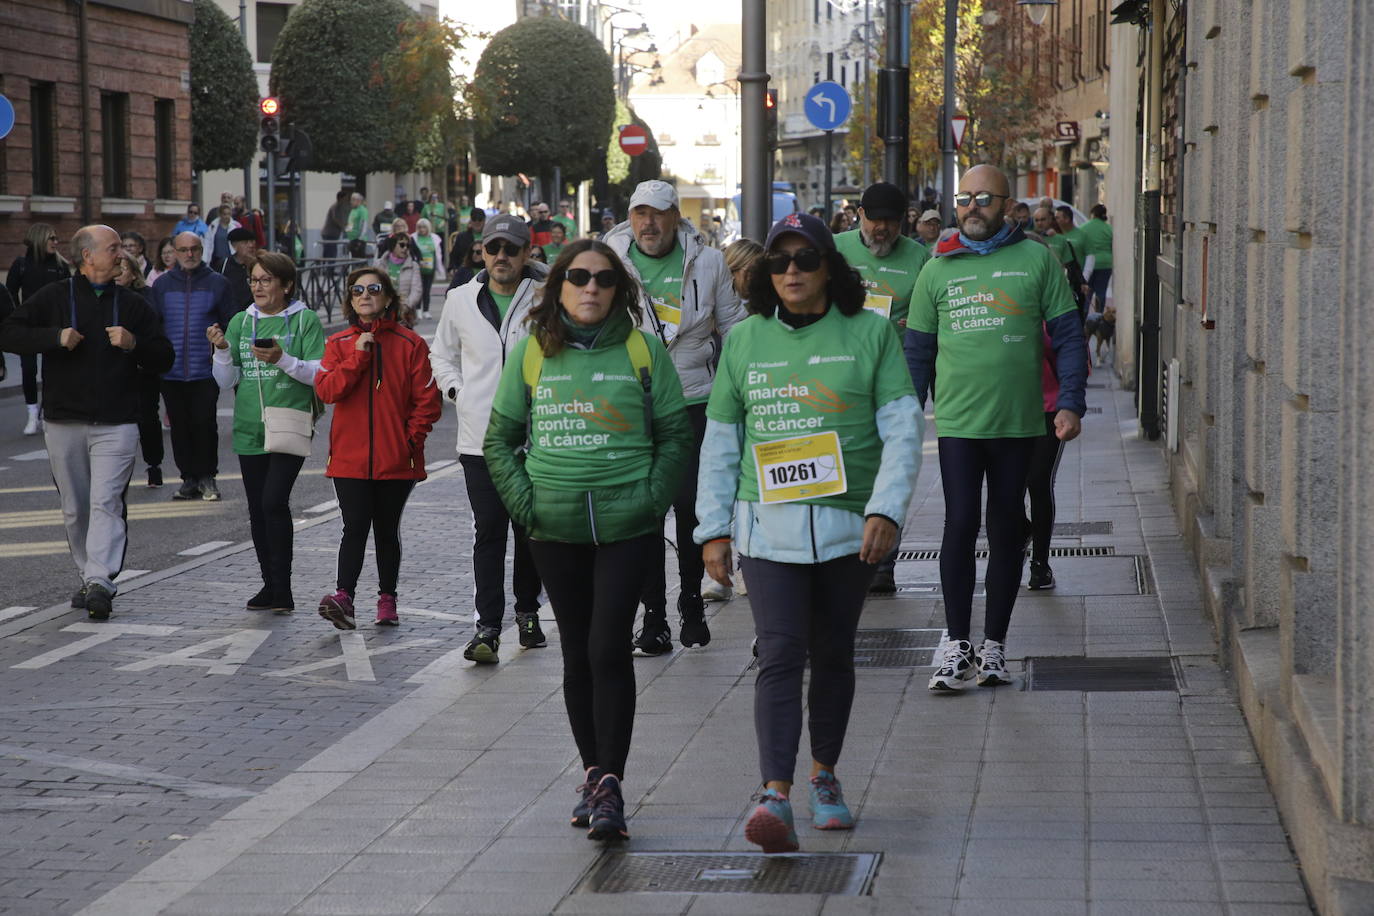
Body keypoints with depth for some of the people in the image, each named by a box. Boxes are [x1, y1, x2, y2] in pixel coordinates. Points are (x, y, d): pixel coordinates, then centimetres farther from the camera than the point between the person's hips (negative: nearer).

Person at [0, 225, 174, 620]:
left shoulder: (132, 304, 10)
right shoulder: (53, 298, 5)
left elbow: (163, 358, 11)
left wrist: (133, 345, -9)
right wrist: (56, 336, -14)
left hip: (116, 424, -1)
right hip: (63, 423, 1)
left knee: (106, 502, -14)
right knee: (75, 509, 7)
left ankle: (100, 582, -23)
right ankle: (91, 578, 20)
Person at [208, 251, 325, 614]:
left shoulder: (305, 320, 0)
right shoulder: (240, 322, 12)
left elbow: (319, 375, -6)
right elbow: (226, 381, 10)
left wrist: (283, 360, -20)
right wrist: (222, 350, -9)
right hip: (249, 429, 5)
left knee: (274, 501, -17)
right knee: (258, 510, 7)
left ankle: (282, 589, -12)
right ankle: (270, 585, 18)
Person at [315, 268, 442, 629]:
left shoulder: (410, 343, 1)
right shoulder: (339, 344, 7)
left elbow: (427, 399, 0)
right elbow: (326, 390, -7)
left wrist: (412, 437, -7)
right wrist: (358, 356, -13)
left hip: (396, 459, 0)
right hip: (350, 458, 0)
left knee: (387, 531, 10)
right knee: (355, 528, -12)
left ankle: (387, 599, 19)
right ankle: (344, 597, -20)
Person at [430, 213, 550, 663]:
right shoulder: (461, 300, 6)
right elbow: (442, 353, 21)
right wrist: (457, 392, 7)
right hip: (480, 437, 1)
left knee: (530, 528, 11)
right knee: (489, 530, -6)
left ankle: (527, 610, 28)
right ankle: (487, 626, -8)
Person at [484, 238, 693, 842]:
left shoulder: (642, 350, 1)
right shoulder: (532, 352, 6)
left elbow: (675, 435, 5)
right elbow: (499, 439, 11)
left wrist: (652, 499, -5)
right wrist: (524, 502, 0)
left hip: (627, 525, -3)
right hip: (555, 529, 3)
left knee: (609, 649, -12)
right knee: (578, 655, 10)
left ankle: (610, 786, -9)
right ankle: (595, 775, 22)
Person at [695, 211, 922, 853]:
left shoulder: (870, 333, 1)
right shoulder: (745, 340, 7)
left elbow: (902, 430, -3)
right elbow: (720, 441, 12)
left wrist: (886, 510, -14)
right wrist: (713, 527, 7)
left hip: (848, 526, 0)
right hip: (768, 526, 0)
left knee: (833, 655, 12)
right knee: (780, 655, -12)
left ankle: (824, 775, 30)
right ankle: (776, 795, -21)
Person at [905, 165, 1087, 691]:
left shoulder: (1036, 260, 3)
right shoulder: (937, 270, 8)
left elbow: (1067, 336, 4)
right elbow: (917, 351, 13)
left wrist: (1070, 403, -5)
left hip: (1018, 422, 0)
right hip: (958, 423, 0)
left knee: (1007, 531, 7)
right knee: (959, 526, -6)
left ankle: (994, 644, 15)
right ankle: (957, 644, 2)